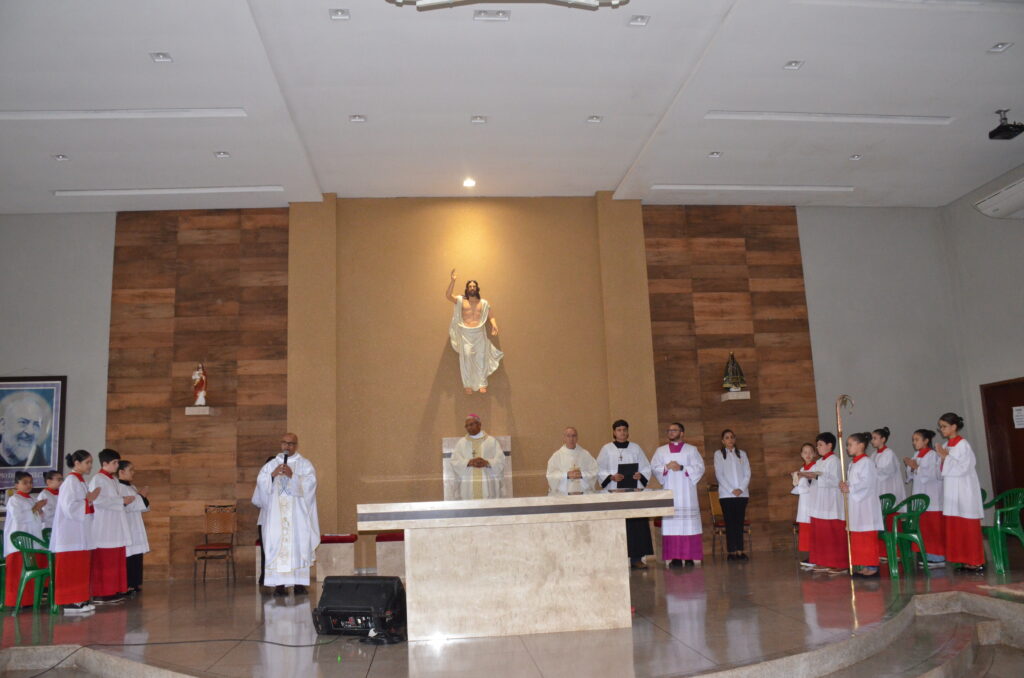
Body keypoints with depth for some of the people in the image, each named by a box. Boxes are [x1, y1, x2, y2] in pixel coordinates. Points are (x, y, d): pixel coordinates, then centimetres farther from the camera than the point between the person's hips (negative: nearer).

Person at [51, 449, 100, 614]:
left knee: (80, 570, 11)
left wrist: (90, 500, 8)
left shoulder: (80, 481, 15)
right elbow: (69, 507, -20)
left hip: (80, 535, 9)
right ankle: (70, 603, -3)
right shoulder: (71, 481, -13)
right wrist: (89, 501, -12)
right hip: (71, 535, -9)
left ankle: (78, 600, 15)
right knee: (71, 569, -6)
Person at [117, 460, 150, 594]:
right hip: (126, 529, -9)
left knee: (137, 557, 9)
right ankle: (127, 586, -5)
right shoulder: (117, 487, -10)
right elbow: (124, 506, -20)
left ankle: (135, 583, 15)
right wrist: (140, 496, -12)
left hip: (136, 529, 9)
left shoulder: (132, 487, 19)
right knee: (128, 558, -10)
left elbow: (141, 508, 21)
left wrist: (142, 497, 2)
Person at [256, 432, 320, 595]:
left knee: (298, 545, -5)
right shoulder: (271, 464, 15)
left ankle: (299, 583, -1)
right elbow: (260, 482, 4)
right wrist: (272, 475, -14)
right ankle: (279, 585, -4)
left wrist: (292, 475, -18)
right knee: (276, 546, -5)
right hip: (276, 513, 2)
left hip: (298, 515, -2)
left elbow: (309, 484, -6)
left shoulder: (305, 464, 8)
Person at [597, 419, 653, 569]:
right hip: (614, 491, -2)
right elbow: (600, 471, 1)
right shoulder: (606, 449, 6)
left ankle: (636, 558, 4)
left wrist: (640, 475, -9)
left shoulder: (635, 448, 12)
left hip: (634, 491, 2)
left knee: (637, 524, -2)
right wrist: (611, 477, -16)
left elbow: (646, 468, 11)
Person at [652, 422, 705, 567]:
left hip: (687, 492, -1)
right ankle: (675, 557, -3)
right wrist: (667, 467, -13)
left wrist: (682, 468, -12)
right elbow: (654, 467, 5)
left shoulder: (692, 450, 10)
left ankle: (690, 556, -1)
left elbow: (700, 468, 0)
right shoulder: (661, 451, 15)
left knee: (689, 524, -5)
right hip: (669, 493, 1)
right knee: (671, 525, -4)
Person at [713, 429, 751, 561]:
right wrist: (731, 490, -10)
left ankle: (740, 551, 2)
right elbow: (719, 475, -2)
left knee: (740, 523, 1)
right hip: (726, 494, -2)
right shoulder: (719, 454, 5)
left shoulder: (742, 454, 13)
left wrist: (741, 488, -7)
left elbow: (747, 473, 8)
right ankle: (732, 552, -2)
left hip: (742, 494, 2)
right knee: (730, 523, -4)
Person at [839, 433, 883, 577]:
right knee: (857, 538, 11)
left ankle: (872, 566, 0)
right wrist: (845, 486, 0)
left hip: (866, 504, -9)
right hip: (855, 506, 9)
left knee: (868, 537, -5)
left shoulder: (866, 463, -11)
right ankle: (863, 566, 17)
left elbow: (866, 483, -19)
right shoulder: (852, 464, 17)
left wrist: (850, 489, -18)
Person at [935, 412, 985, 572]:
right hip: (951, 491, 7)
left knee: (968, 528, -3)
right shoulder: (946, 446, 12)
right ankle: (965, 560, 12)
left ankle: (976, 562, 5)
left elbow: (963, 468, -17)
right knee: (954, 527, 6)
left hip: (964, 492, -7)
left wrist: (946, 458, -18)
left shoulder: (963, 445, -10)